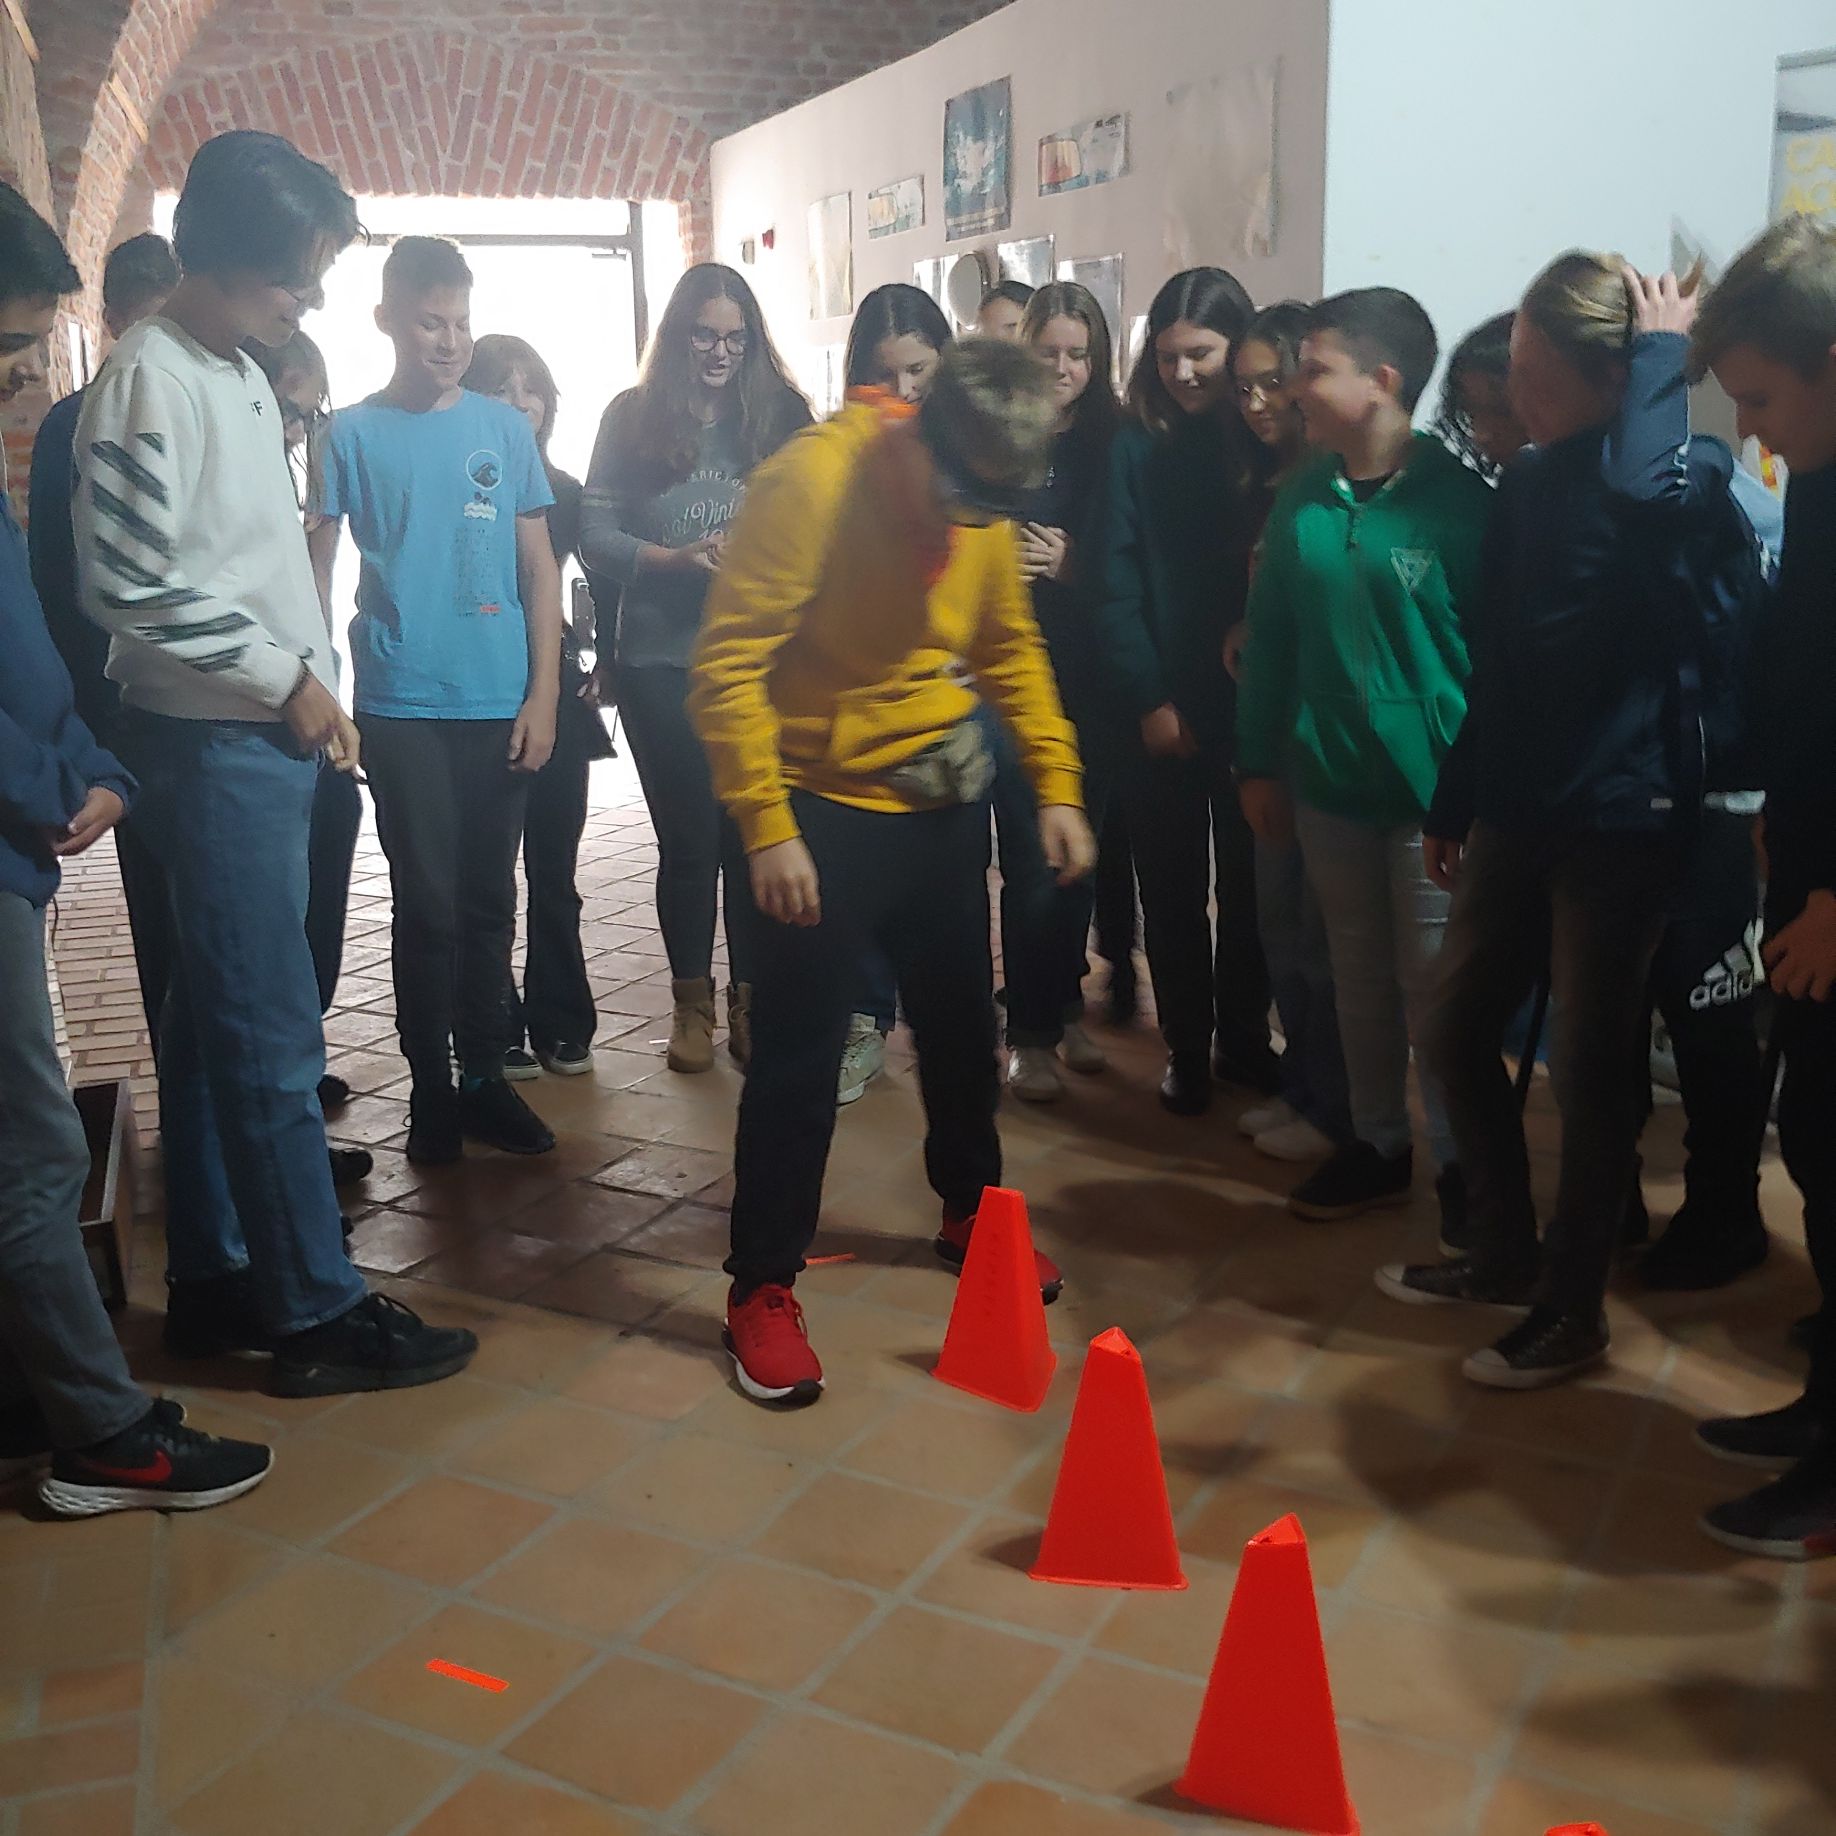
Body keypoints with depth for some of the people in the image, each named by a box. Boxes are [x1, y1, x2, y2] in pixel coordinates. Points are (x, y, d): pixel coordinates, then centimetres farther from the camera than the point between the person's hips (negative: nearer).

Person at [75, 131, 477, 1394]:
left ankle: (213, 1283, 23)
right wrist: (287, 681, -12)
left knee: (215, 1024, 13)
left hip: (268, 736, 9)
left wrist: (312, 693, 11)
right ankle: (317, 1313, 5)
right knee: (272, 1036, -4)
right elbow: (129, 587, -18)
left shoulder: (243, 372, 14)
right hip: (213, 744, -9)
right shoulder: (151, 384, -14)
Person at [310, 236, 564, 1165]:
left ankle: (485, 1077, 20)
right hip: (402, 706, -2)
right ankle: (430, 1088, 14)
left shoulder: (505, 427, 7)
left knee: (489, 899, 8)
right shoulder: (352, 434, 1)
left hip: (501, 705, 2)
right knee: (428, 904, 1)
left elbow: (539, 568, 8)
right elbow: (315, 569, 3)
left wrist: (543, 693, 1)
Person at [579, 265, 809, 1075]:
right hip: (662, 659, 0)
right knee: (688, 835, 5)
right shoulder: (632, 418, 4)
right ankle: (691, 1001, 21)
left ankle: (750, 998, 16)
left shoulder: (781, 416, 6)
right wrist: (675, 559, -17)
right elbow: (595, 536, -2)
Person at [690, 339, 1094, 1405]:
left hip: (945, 801, 6)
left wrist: (1056, 783, 4)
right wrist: (767, 828, -25)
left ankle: (972, 1211, 40)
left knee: (964, 1023, 18)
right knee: (801, 1055, -3)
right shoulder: (812, 482, -21)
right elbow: (729, 663, -22)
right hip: (828, 809, -6)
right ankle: (763, 1287, 11)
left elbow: (1010, 646, 11)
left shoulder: (987, 499, -1)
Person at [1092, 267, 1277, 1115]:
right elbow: (1117, 586, -4)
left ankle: (1242, 1038, 25)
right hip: (1162, 713, 0)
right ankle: (1185, 1047, 19)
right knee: (1171, 888, 6)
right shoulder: (1136, 446, 1)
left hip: (1253, 707, 0)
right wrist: (1149, 702, -11)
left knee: (1249, 882, 9)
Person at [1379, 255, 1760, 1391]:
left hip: (1621, 822, -7)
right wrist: (1455, 802, 18)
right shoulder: (1528, 485, 10)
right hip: (1519, 812, 7)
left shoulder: (1686, 480, -11)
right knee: (1458, 1029, 13)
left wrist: (1663, 356, -22)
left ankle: (1574, 1311, 20)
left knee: (1593, 1071, 3)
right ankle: (1505, 1255, 32)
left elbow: (1634, 486, -38)